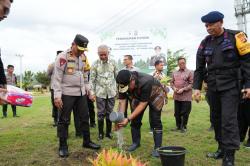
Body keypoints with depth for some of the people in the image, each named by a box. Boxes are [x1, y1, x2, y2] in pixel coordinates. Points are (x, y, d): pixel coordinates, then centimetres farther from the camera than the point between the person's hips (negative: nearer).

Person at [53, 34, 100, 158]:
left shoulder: (81, 58, 10)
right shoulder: (63, 57, -12)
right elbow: (57, 78, -15)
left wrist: (87, 87, 18)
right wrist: (57, 96, -19)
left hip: (81, 93, 7)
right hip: (67, 94, -7)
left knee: (85, 117, 13)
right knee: (64, 120, 2)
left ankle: (87, 141, 28)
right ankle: (63, 146, 14)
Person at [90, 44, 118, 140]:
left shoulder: (113, 62, 0)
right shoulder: (95, 64, -5)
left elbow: (117, 76, 7)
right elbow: (92, 79, -2)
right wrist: (93, 92, -7)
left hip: (111, 92, 2)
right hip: (100, 92, -1)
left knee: (110, 113, 9)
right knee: (100, 113, 4)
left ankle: (108, 132, 21)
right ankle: (100, 133, 16)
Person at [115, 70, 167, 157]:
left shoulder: (145, 82, -44)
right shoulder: (123, 84, -28)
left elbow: (142, 104, -39)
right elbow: (121, 102, -22)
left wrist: (128, 119, -42)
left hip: (155, 95, -5)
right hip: (138, 97, 5)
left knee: (155, 121, -13)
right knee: (135, 120, 1)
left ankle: (157, 147, -6)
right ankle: (136, 143, 18)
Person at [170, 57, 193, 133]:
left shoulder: (190, 72, -2)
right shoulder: (174, 73, 12)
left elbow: (191, 84, -7)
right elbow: (171, 82, 16)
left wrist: (183, 89, -15)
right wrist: (174, 88, -4)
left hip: (186, 97, -4)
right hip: (176, 96, 4)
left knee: (185, 113, 0)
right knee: (177, 112, 11)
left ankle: (184, 127, 14)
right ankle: (178, 126, 24)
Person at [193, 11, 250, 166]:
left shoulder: (235, 37, -5)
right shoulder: (205, 43, 7)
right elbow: (199, 68, 10)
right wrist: (197, 87, 3)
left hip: (231, 86, -5)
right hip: (213, 87, 5)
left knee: (228, 120, -10)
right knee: (217, 118, 12)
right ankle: (222, 149, 26)